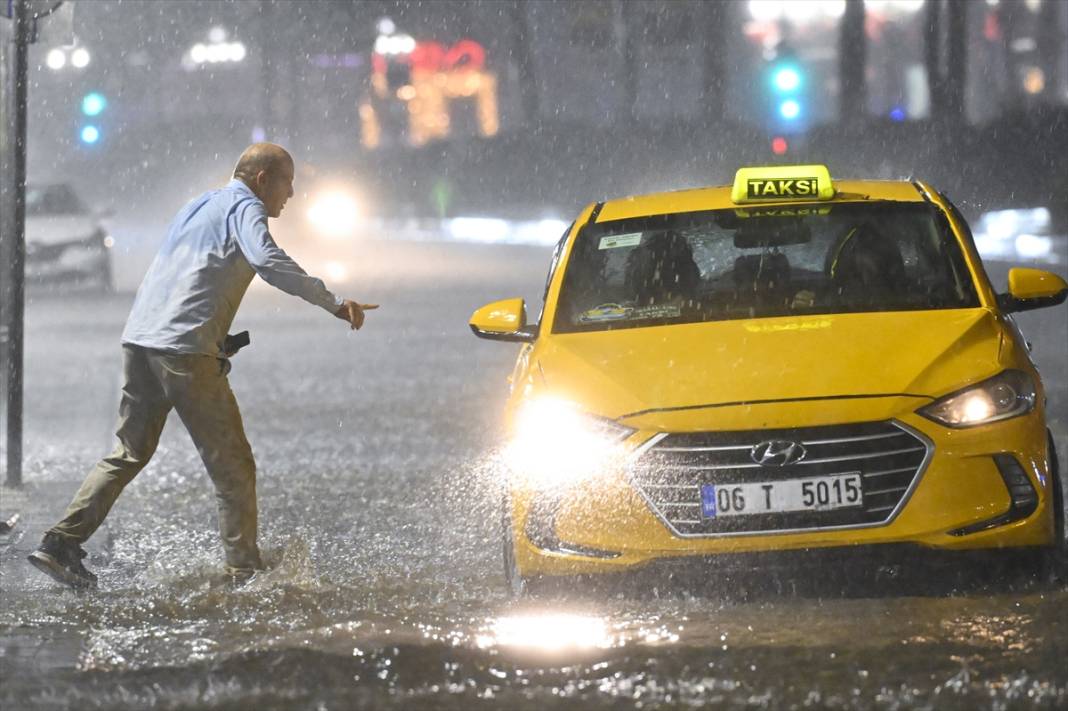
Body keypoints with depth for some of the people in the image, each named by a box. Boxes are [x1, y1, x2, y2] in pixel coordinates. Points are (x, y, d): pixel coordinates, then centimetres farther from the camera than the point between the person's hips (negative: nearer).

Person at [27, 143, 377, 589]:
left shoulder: (196, 208, 26)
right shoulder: (245, 208, 0)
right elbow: (268, 261, -20)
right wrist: (335, 304, -21)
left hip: (139, 339, 8)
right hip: (186, 348, -8)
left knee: (131, 453, 17)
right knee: (232, 464, -1)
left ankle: (61, 543, 9)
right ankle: (244, 570, -3)